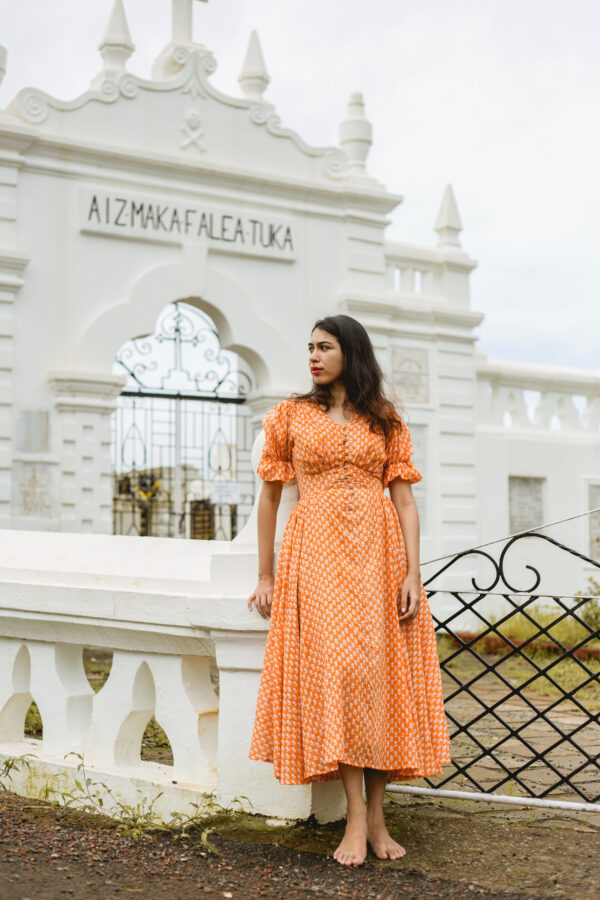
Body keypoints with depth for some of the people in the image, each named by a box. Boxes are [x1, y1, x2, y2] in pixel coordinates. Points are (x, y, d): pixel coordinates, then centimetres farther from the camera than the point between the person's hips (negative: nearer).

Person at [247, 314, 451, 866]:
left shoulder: (387, 421, 11)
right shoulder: (290, 415, 11)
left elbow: (404, 498, 5)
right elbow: (270, 496, 12)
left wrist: (413, 574, -6)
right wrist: (265, 576, 8)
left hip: (379, 551, 1)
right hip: (317, 551, -1)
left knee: (381, 673, -2)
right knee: (338, 668, -15)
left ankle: (377, 816, 6)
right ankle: (356, 819, -12)